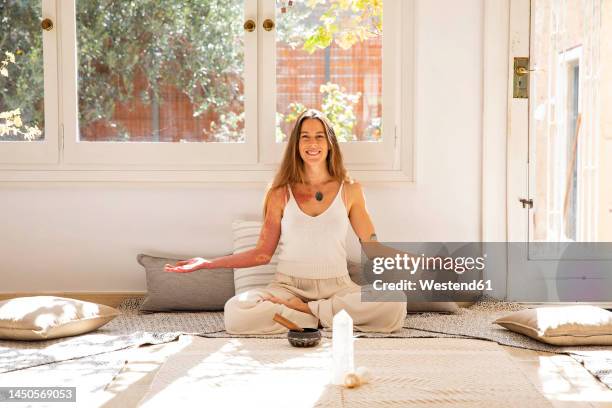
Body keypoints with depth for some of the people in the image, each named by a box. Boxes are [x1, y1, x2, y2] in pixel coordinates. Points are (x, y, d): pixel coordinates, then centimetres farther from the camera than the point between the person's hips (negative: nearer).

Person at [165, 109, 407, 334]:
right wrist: (208, 263, -1)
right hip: (288, 286, -1)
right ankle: (329, 316, -18)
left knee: (395, 306, -30)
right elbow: (262, 253, 7)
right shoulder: (281, 194, 6)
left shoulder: (349, 190, 7)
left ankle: (301, 309, -15)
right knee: (236, 312, -31)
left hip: (337, 287, 1)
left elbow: (373, 247, 7)